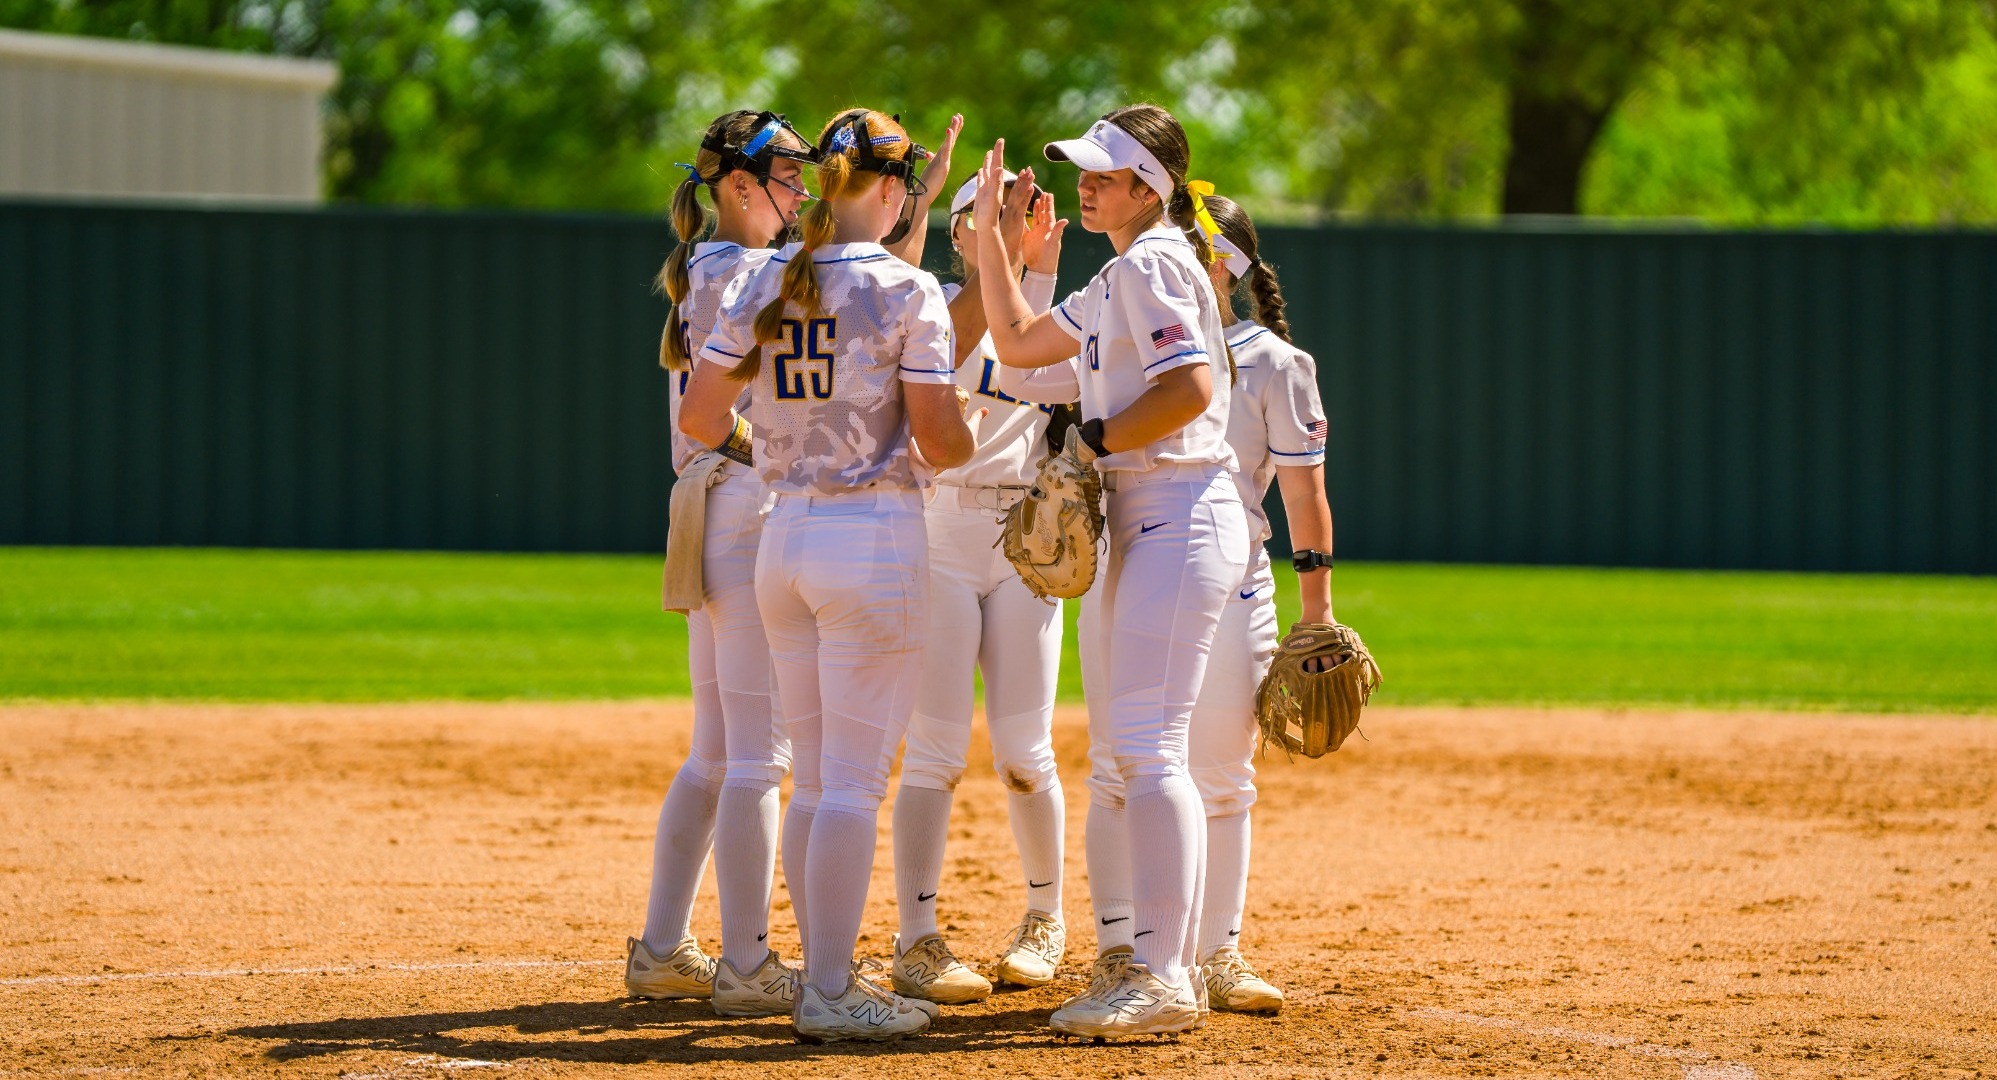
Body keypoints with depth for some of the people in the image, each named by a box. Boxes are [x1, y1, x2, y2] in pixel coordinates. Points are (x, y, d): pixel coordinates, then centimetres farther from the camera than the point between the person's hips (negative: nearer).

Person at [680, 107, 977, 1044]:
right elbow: (939, 441, -12)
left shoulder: (763, 286, 4)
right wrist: (964, 448, 10)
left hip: (784, 537, 6)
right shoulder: (907, 291, -11)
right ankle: (831, 995, -4)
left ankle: (827, 980, 19)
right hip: (877, 537, -6)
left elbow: (697, 415, 6)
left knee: (815, 780, 14)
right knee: (854, 781, -3)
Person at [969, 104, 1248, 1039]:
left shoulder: (1150, 267, -10)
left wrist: (1090, 441, -15)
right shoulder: (1117, 283, 20)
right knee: (1114, 753, 11)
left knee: (1146, 746, -16)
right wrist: (988, 233, 25)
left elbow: (1190, 390, -22)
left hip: (1181, 515, -11)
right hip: (1138, 524, 11)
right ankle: (1127, 958, 16)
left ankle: (1164, 979, -19)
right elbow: (1018, 341, 29)